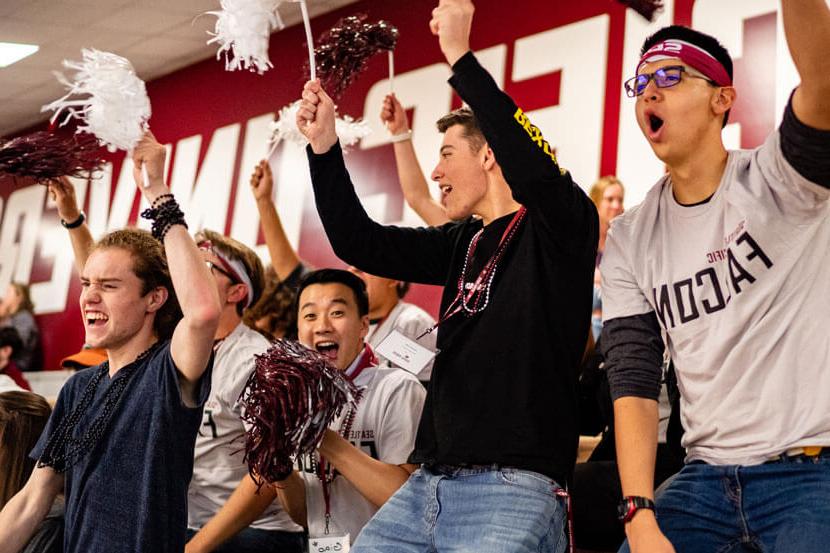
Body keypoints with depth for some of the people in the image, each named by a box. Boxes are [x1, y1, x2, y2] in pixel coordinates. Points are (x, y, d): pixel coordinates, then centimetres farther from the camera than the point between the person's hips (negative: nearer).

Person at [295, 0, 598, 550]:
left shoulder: (560, 226, -4)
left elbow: (533, 166, -25)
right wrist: (325, 147, 8)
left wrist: (460, 56, -23)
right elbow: (359, 243, 16)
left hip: (511, 488, -7)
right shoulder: (464, 243, 16)